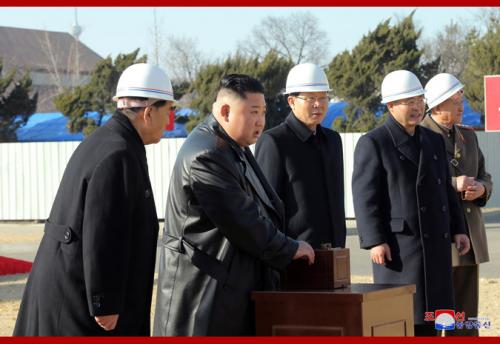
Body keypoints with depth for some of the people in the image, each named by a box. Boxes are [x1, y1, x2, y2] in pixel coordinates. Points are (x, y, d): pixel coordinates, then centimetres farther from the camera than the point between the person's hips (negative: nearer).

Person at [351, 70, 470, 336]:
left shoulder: (433, 141, 17)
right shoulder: (373, 143, -4)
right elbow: (365, 196, -10)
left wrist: (458, 229, 13)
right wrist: (375, 241, -17)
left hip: (436, 244, 7)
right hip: (398, 244, -6)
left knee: (428, 315, 8)